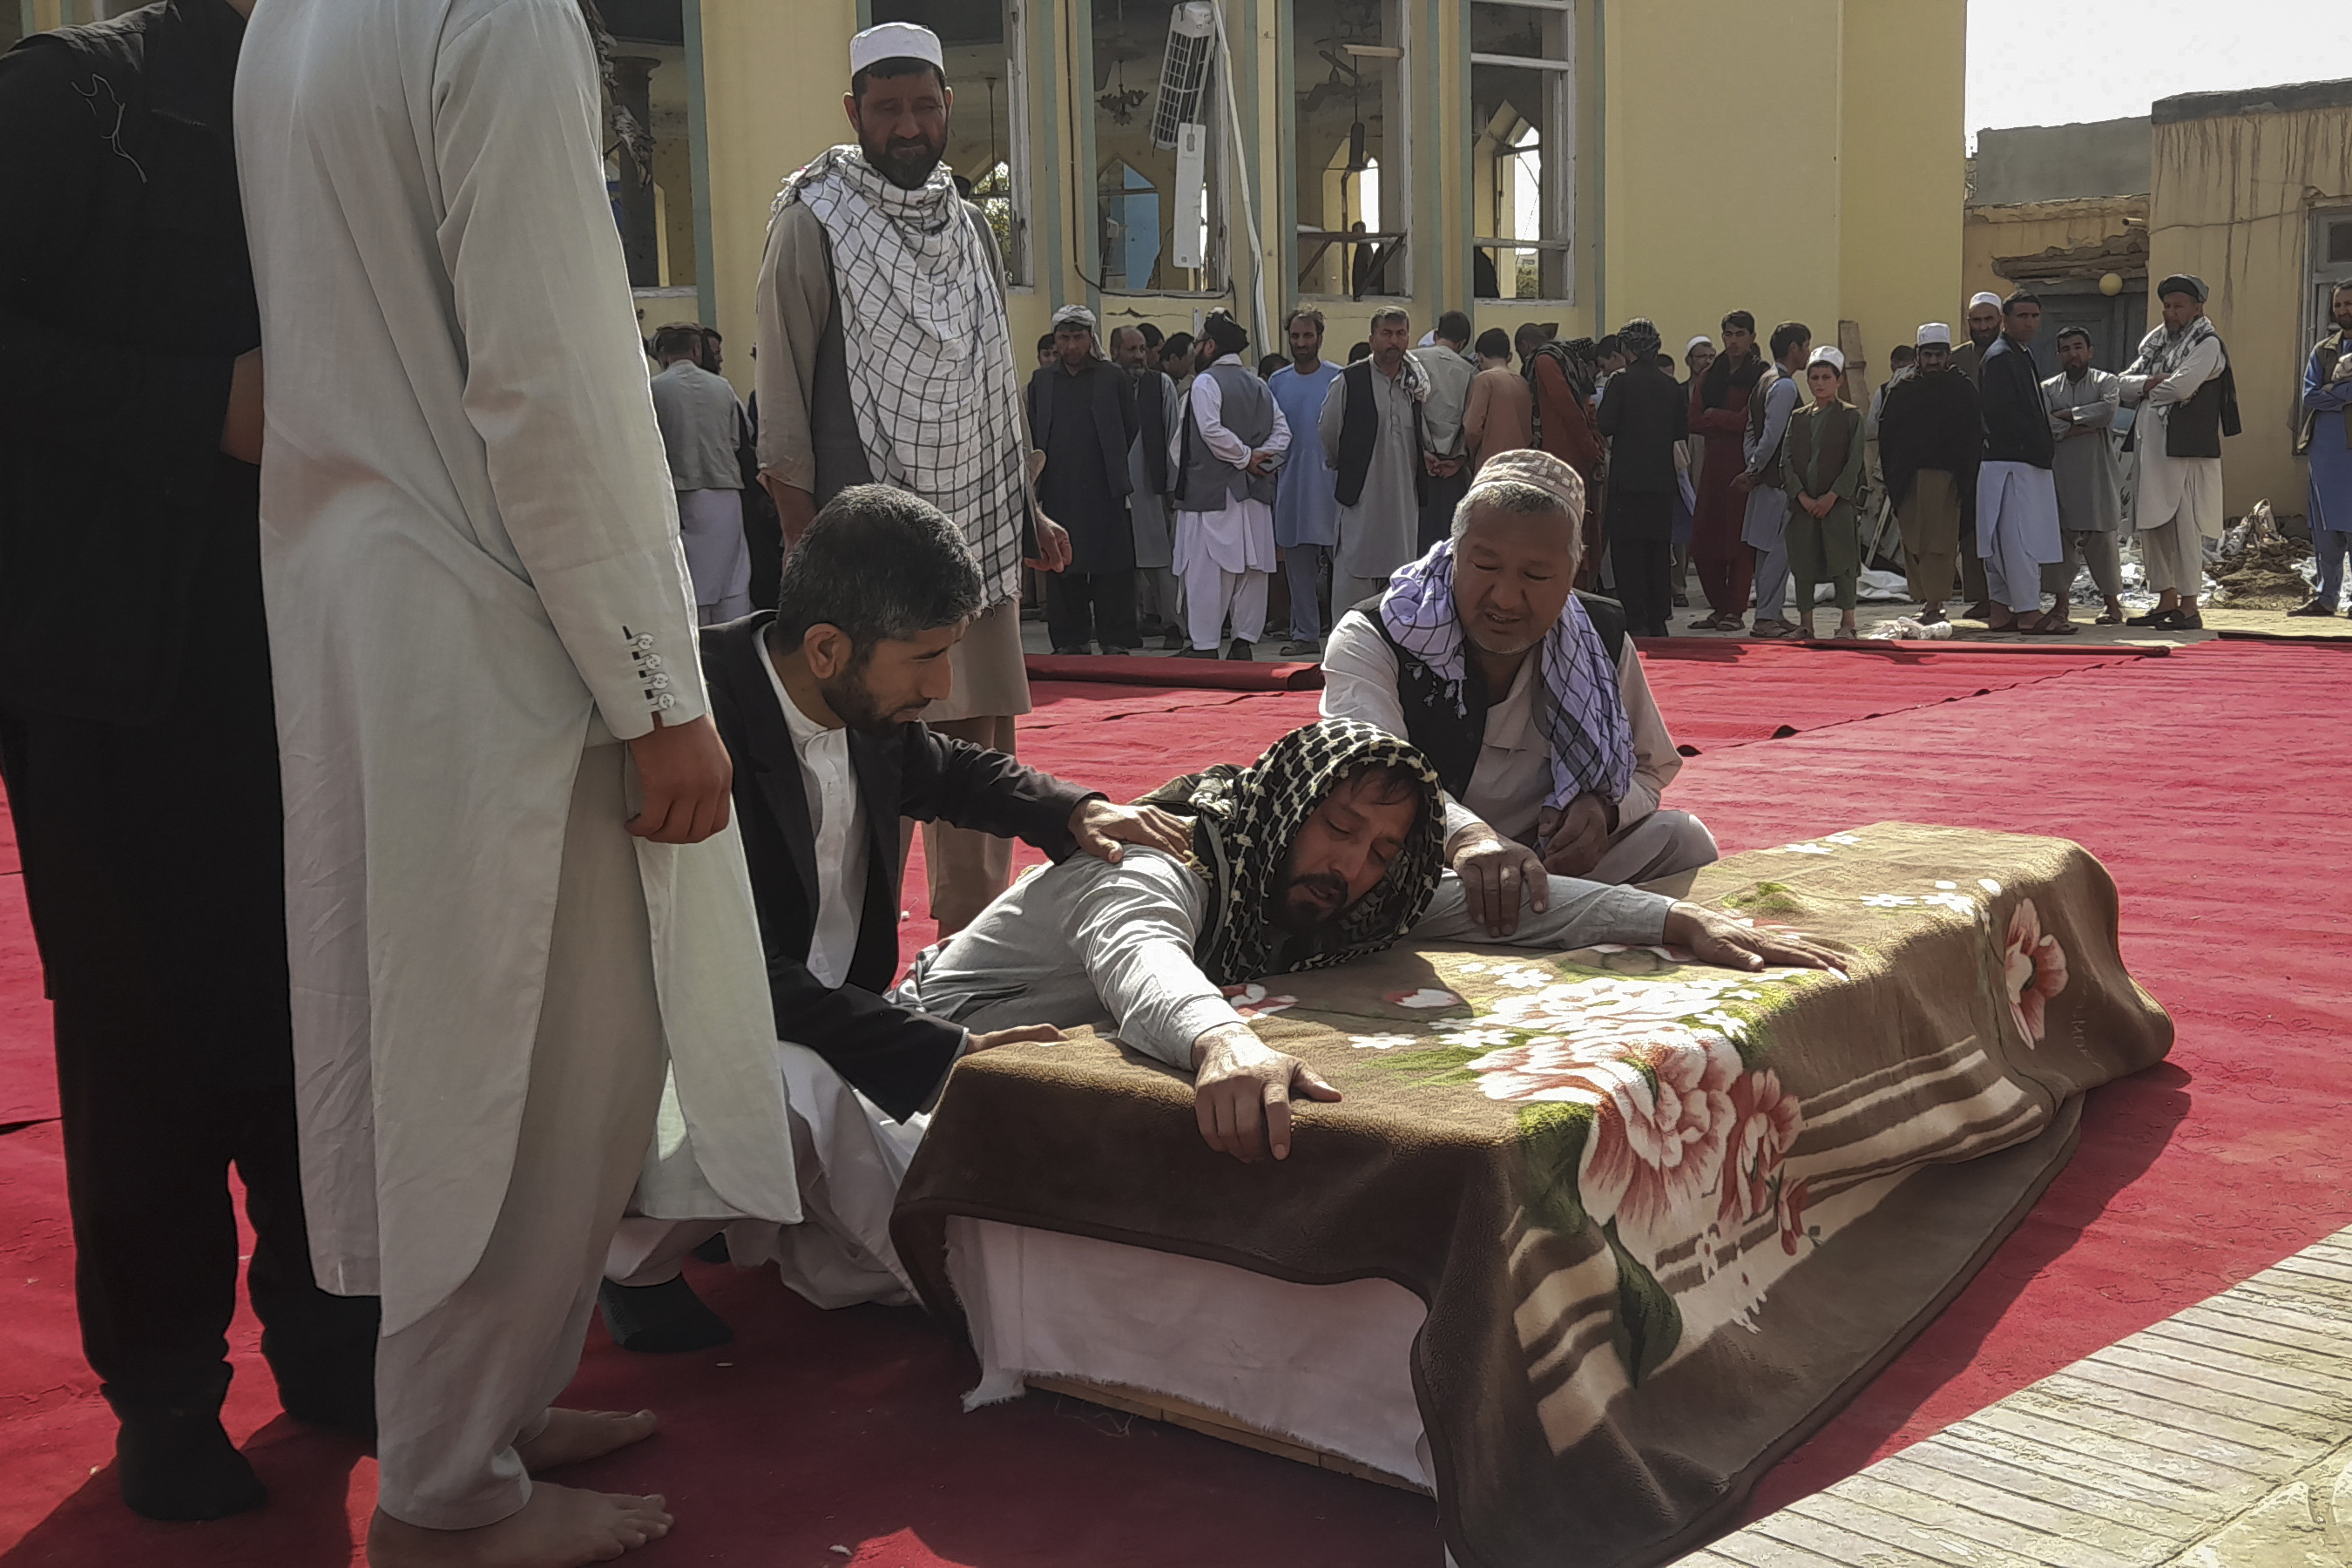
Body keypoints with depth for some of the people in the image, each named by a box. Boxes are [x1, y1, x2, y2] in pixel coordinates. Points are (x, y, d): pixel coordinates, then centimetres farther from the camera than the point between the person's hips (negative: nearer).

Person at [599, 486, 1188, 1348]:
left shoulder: (866, 704, -3)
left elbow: (947, 770, 22)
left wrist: (1077, 810, 2)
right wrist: (951, 1053, -33)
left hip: (824, 1028, 8)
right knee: (794, 1085, -41)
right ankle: (638, 1252, -9)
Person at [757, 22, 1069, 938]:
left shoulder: (970, 227, 15)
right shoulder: (813, 224, -4)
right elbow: (783, 399, -6)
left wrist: (1025, 515, 14)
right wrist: (808, 548, -12)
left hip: (978, 536, 6)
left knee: (985, 742, 6)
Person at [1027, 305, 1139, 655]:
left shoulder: (1112, 378, 6)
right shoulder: (1041, 381, 12)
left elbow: (1129, 428, 9)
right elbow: (1030, 433, 14)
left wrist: (1112, 466, 8)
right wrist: (1038, 471, 6)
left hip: (1104, 492, -2)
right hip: (1058, 492, 2)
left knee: (1111, 570, -3)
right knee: (1062, 570, 4)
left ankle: (1114, 639, 2)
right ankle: (1069, 641, 10)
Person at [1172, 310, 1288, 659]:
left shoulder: (1206, 382, -8)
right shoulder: (1259, 385, 13)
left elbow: (1213, 431, -18)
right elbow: (1282, 431, 8)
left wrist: (1245, 457, -7)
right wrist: (1259, 458, -1)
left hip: (1212, 491, -7)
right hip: (1254, 491, 7)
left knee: (1207, 568, -4)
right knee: (1251, 568, 8)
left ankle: (1204, 645, -4)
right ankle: (1245, 640, 11)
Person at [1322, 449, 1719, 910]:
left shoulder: (1603, 642, 1)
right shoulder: (1370, 639, -14)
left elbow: (1650, 769, 15)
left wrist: (1605, 809, -12)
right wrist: (1466, 836, -56)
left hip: (1551, 873, 3)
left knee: (1682, 838, -15)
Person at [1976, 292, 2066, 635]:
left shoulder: (2021, 355, 19)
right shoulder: (2000, 358, -12)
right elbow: (2001, 413, -19)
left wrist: (2044, 444, 13)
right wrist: (2041, 447, -14)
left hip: (2026, 461, 10)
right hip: (2012, 462, -10)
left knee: (2006, 539, 11)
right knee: (2021, 536, -9)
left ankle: (2001, 611, 14)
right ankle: (2028, 613, -9)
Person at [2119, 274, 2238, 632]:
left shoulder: (2207, 344, -3)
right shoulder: (2155, 343, 20)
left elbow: (2180, 387, -17)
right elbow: (2125, 384, 12)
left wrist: (2144, 388, 0)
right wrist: (2149, 382, -7)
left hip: (2186, 449, -8)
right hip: (2150, 446, 8)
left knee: (2185, 526, -9)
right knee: (2150, 525, 9)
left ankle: (2189, 606, -6)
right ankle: (2167, 601, 18)